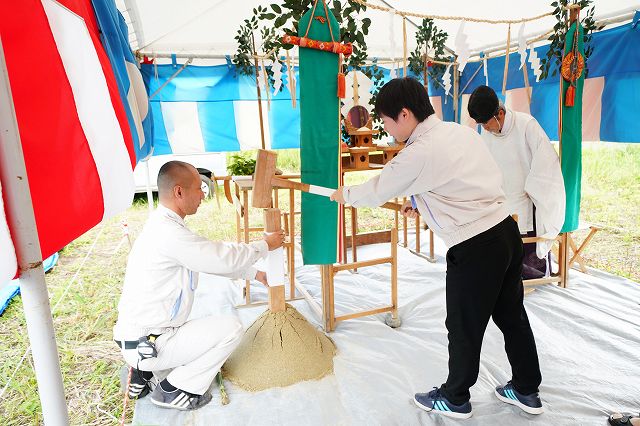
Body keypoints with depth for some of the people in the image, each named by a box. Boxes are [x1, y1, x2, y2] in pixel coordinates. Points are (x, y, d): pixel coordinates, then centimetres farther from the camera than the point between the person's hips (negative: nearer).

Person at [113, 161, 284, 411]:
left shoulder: (162, 226, 7)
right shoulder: (169, 234, -26)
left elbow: (213, 259, 15)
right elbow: (225, 257, -22)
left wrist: (255, 273, 17)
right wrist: (266, 245, -5)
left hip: (135, 337, 10)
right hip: (146, 345, -10)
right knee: (231, 328, -8)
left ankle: (143, 374, 18)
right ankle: (174, 390, 2)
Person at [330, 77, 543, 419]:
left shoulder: (419, 153, -19)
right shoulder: (460, 130, 7)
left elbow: (377, 191, -6)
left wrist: (345, 194, 13)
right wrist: (422, 203, 15)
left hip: (475, 248, -9)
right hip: (505, 230, 9)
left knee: (464, 328, 11)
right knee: (512, 316, 22)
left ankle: (455, 399, 33)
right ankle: (526, 390, 41)